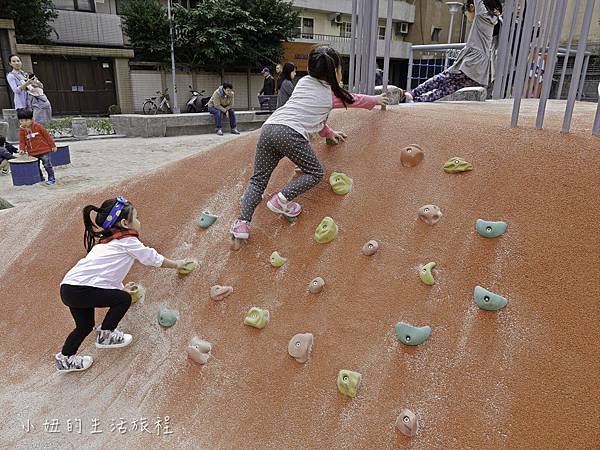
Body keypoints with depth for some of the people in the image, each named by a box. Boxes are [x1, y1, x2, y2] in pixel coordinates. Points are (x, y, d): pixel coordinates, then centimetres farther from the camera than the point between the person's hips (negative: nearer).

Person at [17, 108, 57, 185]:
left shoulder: (38, 126, -10)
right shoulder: (22, 130, 0)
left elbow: (47, 136, -4)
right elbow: (22, 141, 6)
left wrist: (53, 146, -1)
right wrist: (22, 149, -12)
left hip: (44, 150, -4)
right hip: (32, 153, 4)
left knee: (47, 165, -3)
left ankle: (52, 178, 6)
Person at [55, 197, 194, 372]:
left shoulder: (105, 242, 24)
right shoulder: (128, 241, -3)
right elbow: (154, 258, 7)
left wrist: (121, 287, 37)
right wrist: (176, 264, 22)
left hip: (68, 287, 9)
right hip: (80, 290, -9)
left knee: (85, 325, 23)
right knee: (124, 299, 4)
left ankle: (66, 359, 33)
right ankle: (105, 335, 14)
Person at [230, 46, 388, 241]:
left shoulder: (304, 81, 28)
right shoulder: (332, 93, 16)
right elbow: (355, 100, 35)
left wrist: (329, 132, 46)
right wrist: (376, 99, 54)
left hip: (269, 127, 6)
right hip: (292, 134, -5)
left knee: (258, 179, 10)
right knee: (315, 173, 13)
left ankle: (242, 223, -1)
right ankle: (282, 199, -4)